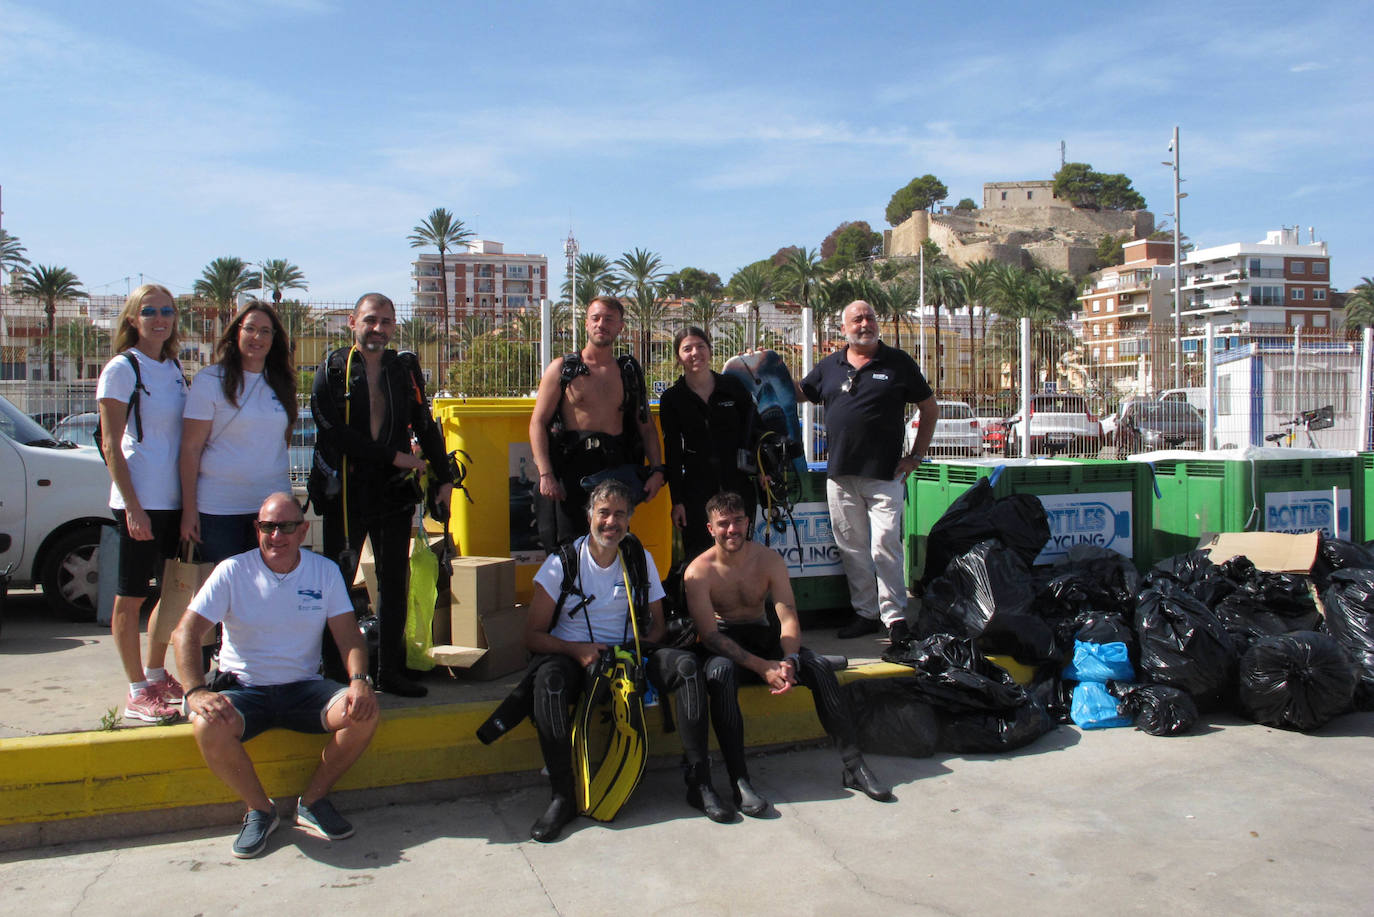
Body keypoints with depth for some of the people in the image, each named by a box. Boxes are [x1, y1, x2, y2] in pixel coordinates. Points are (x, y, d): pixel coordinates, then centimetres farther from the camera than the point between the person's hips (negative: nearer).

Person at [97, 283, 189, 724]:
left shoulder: (174, 368, 12)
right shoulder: (121, 369, -7)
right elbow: (111, 445, -11)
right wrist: (132, 506, -16)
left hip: (176, 500, 7)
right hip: (141, 501, -7)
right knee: (131, 597, 2)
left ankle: (156, 676, 30)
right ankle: (137, 692, 10)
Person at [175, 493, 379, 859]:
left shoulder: (325, 571, 2)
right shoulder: (233, 571, -4)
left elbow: (349, 635, -1)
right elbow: (187, 631, -10)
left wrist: (359, 680, -21)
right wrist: (196, 691, -26)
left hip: (304, 687, 1)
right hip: (244, 691, -1)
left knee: (365, 713, -25)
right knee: (208, 727, -33)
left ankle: (312, 801, -2)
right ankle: (259, 808, -5)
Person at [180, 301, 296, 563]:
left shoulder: (281, 383, 10)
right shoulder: (210, 380, -4)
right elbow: (190, 448, -5)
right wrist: (189, 509, -9)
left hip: (273, 503, 4)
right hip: (220, 508, -4)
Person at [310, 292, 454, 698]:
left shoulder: (405, 368, 9)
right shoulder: (333, 370, -2)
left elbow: (426, 425, 14)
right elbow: (335, 432, -12)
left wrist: (444, 478, 9)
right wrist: (393, 457, -14)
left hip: (394, 491, 4)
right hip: (345, 492, -3)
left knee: (395, 582, 7)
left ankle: (391, 671, 16)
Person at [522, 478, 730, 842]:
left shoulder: (640, 558, 5)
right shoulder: (564, 561, -4)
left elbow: (657, 624, 12)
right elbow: (533, 635, -6)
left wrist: (642, 643, -12)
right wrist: (576, 649, -24)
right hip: (572, 655, -2)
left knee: (686, 665, -23)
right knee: (548, 679, -36)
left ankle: (699, 782, -16)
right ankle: (563, 795, -25)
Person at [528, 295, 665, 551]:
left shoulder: (630, 372, 15)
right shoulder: (562, 369, 6)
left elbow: (646, 425, 16)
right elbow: (538, 422, 1)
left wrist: (657, 469, 1)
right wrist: (545, 474, -11)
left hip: (616, 468, 2)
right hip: (570, 468, -2)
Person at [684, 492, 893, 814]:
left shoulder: (769, 560, -5)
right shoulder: (699, 572, -15)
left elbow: (788, 617, -9)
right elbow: (709, 634, -20)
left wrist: (789, 661, -30)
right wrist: (762, 667, -29)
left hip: (762, 636, 4)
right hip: (721, 644, -3)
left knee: (820, 668, -19)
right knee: (720, 674, -38)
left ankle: (854, 766, -12)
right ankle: (738, 781, -36)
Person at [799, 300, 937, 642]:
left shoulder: (898, 363, 4)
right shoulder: (829, 366, 12)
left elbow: (930, 410, 9)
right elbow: (799, 394, 24)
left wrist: (915, 456, 4)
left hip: (885, 473, -3)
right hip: (840, 474, 4)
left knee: (885, 545, -8)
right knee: (852, 548, 8)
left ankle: (894, 616, 3)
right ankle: (865, 612, 19)